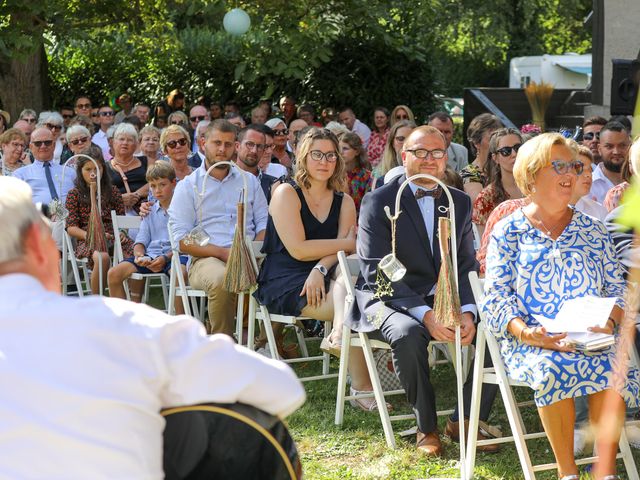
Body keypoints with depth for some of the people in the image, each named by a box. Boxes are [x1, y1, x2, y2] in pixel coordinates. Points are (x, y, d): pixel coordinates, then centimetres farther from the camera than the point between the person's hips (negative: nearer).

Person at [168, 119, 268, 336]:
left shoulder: (250, 181, 23)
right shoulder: (188, 186, 11)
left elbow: (264, 223, 16)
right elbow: (183, 241, 1)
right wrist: (222, 252, -12)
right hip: (206, 259, -3)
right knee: (221, 279, -40)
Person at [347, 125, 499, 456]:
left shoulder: (460, 203, 10)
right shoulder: (378, 202, -6)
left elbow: (466, 266, 7)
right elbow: (377, 273, -14)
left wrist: (467, 312, -14)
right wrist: (424, 314, -26)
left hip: (446, 299, 5)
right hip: (390, 301, -5)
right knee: (408, 333, -37)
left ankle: (466, 421, -4)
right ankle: (426, 427, -17)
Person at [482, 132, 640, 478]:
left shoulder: (592, 230, 17)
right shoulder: (508, 232, 8)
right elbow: (497, 295, 0)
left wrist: (609, 321, -10)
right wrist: (527, 333, -18)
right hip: (530, 340, -2)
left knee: (611, 366, -32)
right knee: (553, 367, -36)